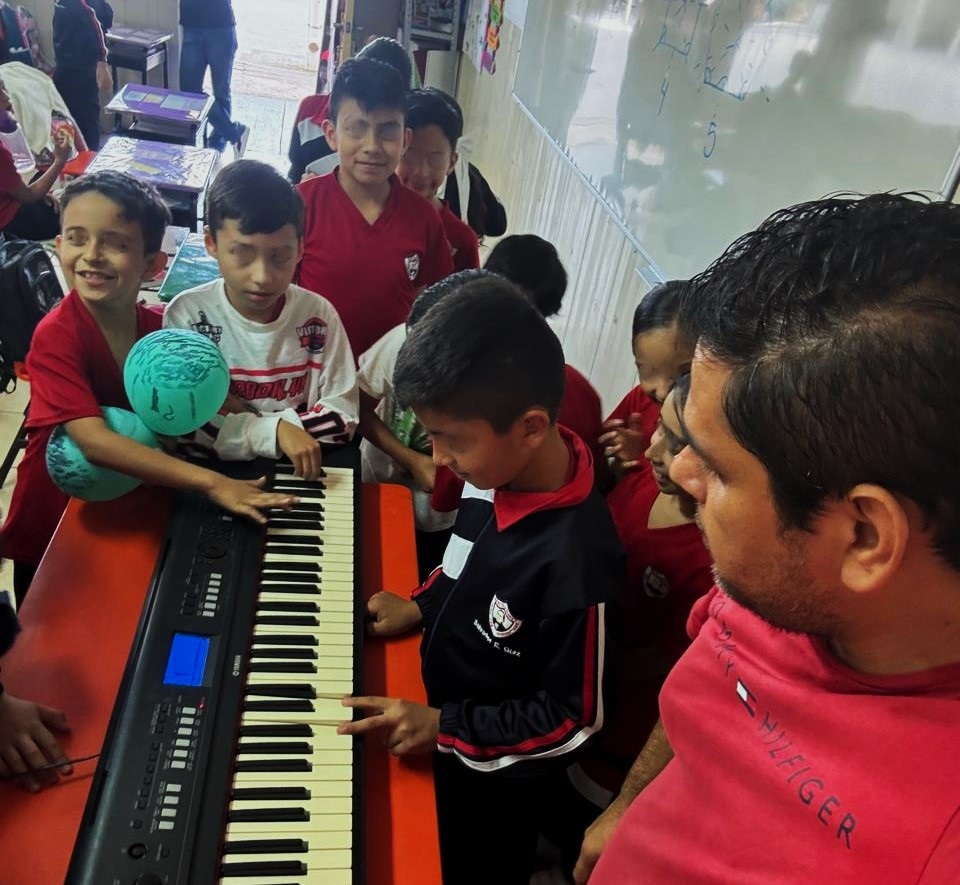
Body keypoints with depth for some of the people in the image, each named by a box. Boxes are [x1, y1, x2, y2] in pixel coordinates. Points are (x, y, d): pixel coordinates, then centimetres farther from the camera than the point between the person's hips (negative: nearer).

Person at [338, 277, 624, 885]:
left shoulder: (576, 561, -38)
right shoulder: (500, 470, -16)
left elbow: (575, 718, -25)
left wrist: (445, 727, -26)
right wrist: (421, 608, -4)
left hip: (494, 777, -6)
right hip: (439, 717, 7)